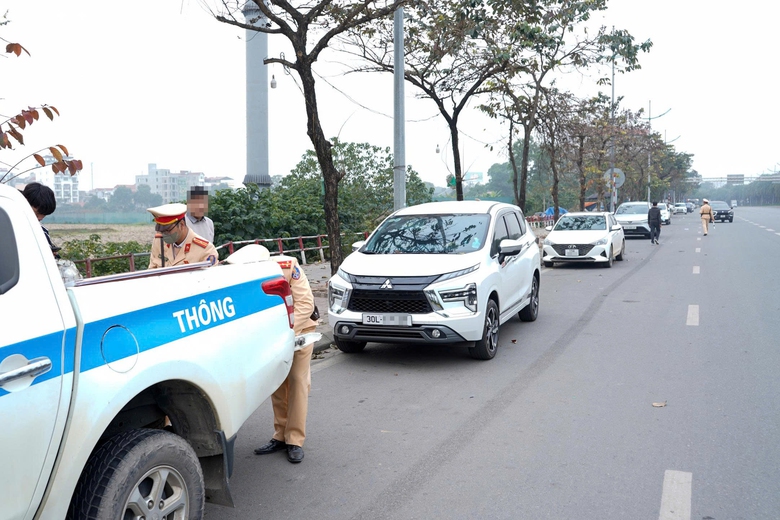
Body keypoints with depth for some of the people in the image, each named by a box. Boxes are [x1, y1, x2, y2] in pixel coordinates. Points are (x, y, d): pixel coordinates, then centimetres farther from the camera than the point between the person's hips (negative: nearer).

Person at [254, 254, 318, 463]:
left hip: (299, 329, -4)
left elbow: (305, 303, -29)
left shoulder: (288, 266, -32)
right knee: (277, 383, 7)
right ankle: (280, 436, 19)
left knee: (297, 381, -6)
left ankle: (295, 440, -1)